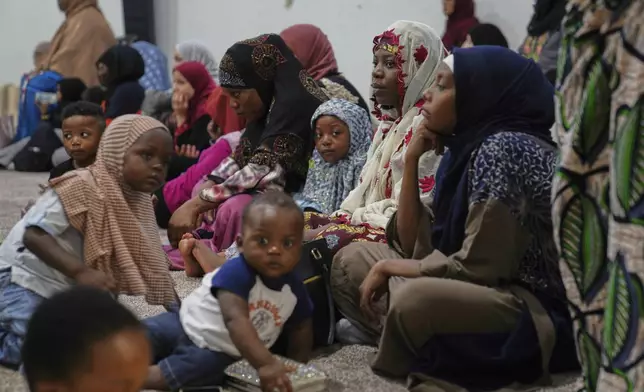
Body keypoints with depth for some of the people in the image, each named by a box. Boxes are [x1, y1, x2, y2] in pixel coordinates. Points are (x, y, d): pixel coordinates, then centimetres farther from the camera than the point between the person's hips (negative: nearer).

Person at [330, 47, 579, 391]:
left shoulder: (503, 151, -20)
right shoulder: (465, 147, 8)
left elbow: (475, 267, -21)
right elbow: (415, 245, 6)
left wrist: (388, 267, -8)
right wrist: (411, 159, -1)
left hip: (538, 312, -10)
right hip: (478, 292, 10)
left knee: (415, 299, -37)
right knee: (350, 262, 11)